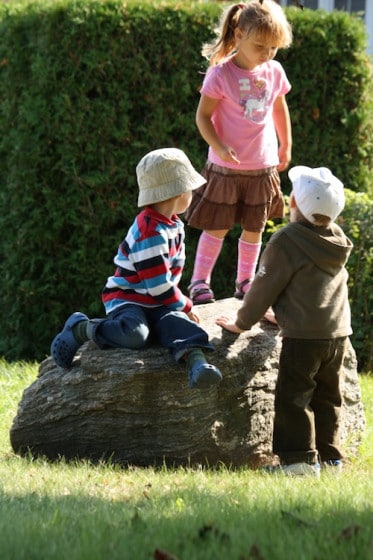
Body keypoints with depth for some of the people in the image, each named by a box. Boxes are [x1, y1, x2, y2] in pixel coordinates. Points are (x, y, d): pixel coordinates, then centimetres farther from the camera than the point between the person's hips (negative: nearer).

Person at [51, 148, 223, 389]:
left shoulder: (174, 225, 12)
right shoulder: (149, 233, -20)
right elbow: (159, 286, -18)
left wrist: (181, 303, 8)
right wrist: (186, 306, -5)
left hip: (158, 304, 7)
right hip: (128, 300, -7)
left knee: (178, 323, -25)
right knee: (135, 334, -35)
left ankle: (197, 361, -52)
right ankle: (80, 328, -12)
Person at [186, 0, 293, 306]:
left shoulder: (274, 71, -2)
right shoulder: (221, 74, -17)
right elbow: (203, 116, -13)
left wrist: (286, 146, 22)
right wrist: (219, 147, -26)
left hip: (264, 167, 4)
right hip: (226, 167, -4)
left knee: (254, 229, 12)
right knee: (217, 228, 2)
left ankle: (245, 282, 25)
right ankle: (200, 281, 14)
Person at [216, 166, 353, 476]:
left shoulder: (286, 241, -13)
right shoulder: (337, 239, 9)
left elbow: (265, 287, -6)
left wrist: (242, 323, 8)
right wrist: (281, 313, 35)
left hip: (303, 337, -7)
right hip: (338, 333, 7)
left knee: (293, 398, -1)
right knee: (327, 397, 15)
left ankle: (301, 459, -4)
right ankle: (329, 456, 16)